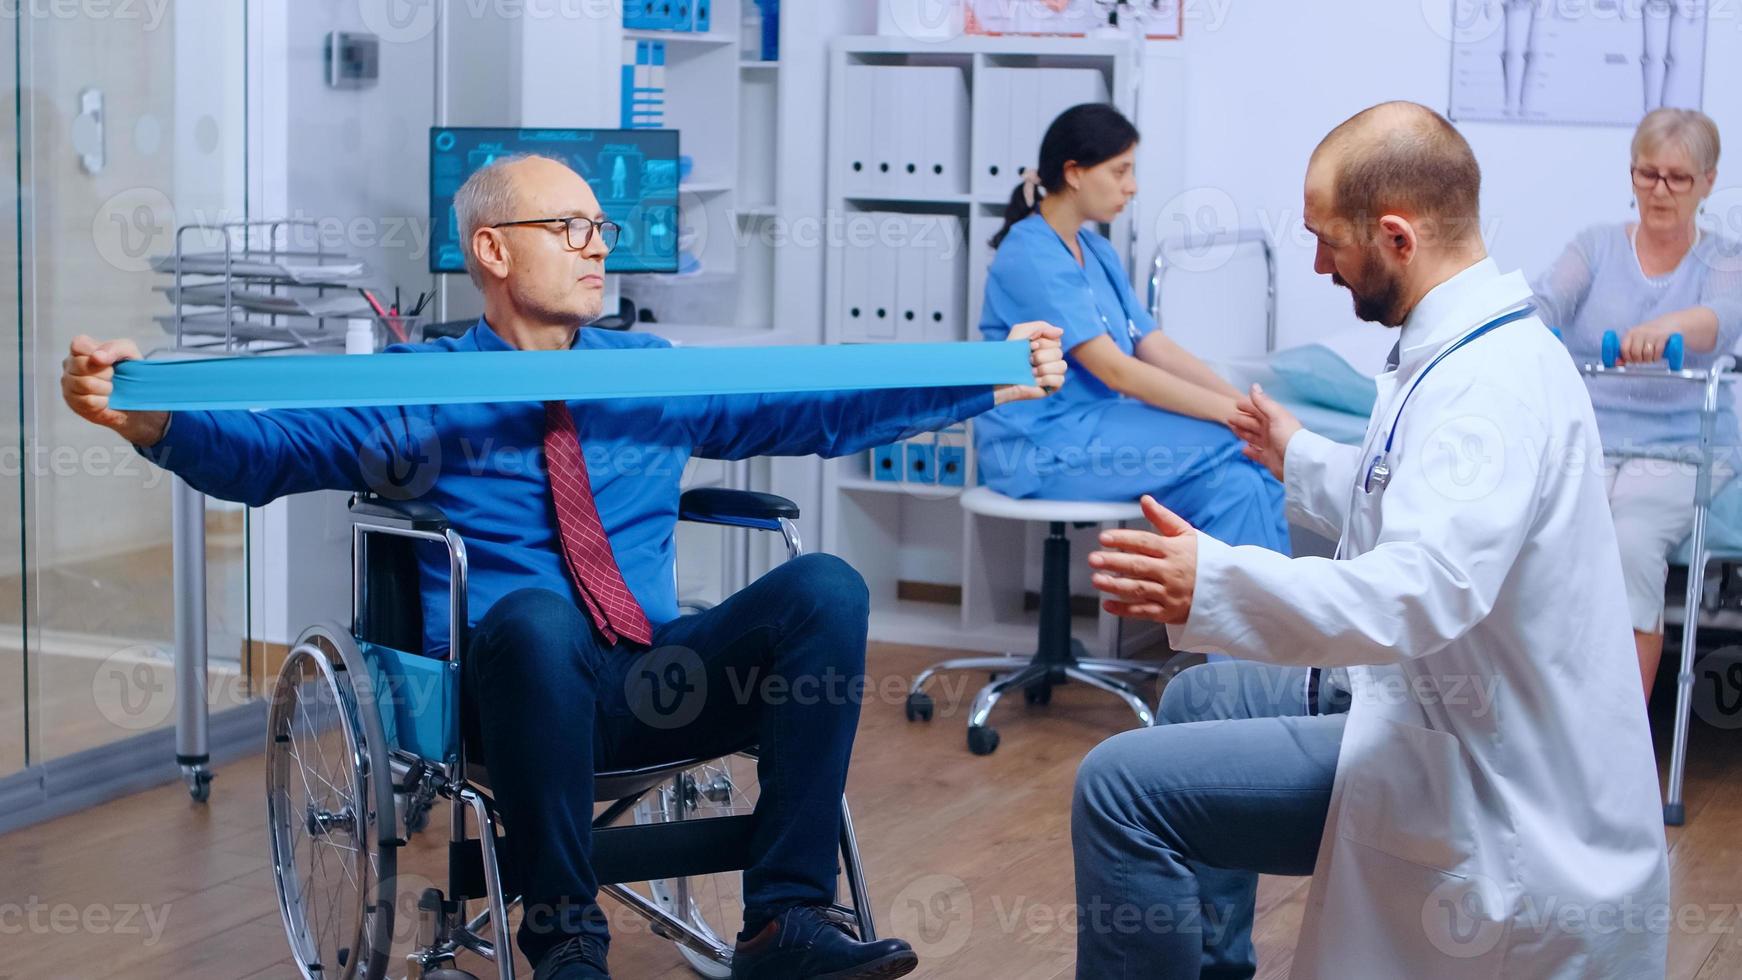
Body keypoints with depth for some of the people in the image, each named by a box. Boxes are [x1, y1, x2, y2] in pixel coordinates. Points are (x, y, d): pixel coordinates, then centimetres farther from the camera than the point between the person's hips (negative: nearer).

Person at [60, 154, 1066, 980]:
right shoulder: (417, 388, 9)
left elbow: (816, 410, 21)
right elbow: (265, 449, -4)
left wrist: (990, 383, 15)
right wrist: (148, 417, -24)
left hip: (661, 682, 4)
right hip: (524, 680, -3)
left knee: (825, 587, -24)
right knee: (532, 613, -40)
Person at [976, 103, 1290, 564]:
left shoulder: (1097, 252, 15)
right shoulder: (1030, 256, -14)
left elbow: (1156, 348, 9)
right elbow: (1114, 369, -19)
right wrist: (1233, 414, -20)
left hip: (1091, 427, 8)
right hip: (1040, 448, -8)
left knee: (1239, 483, -16)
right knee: (1234, 448, -18)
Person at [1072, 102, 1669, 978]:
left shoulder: (1489, 387, -25)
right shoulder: (1475, 351, 8)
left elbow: (1422, 594, -39)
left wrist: (1212, 583, -47)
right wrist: (1304, 461, 37)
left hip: (1479, 793, -11)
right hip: (1455, 720, 11)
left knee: (1121, 788, -19)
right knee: (1202, 698, 26)